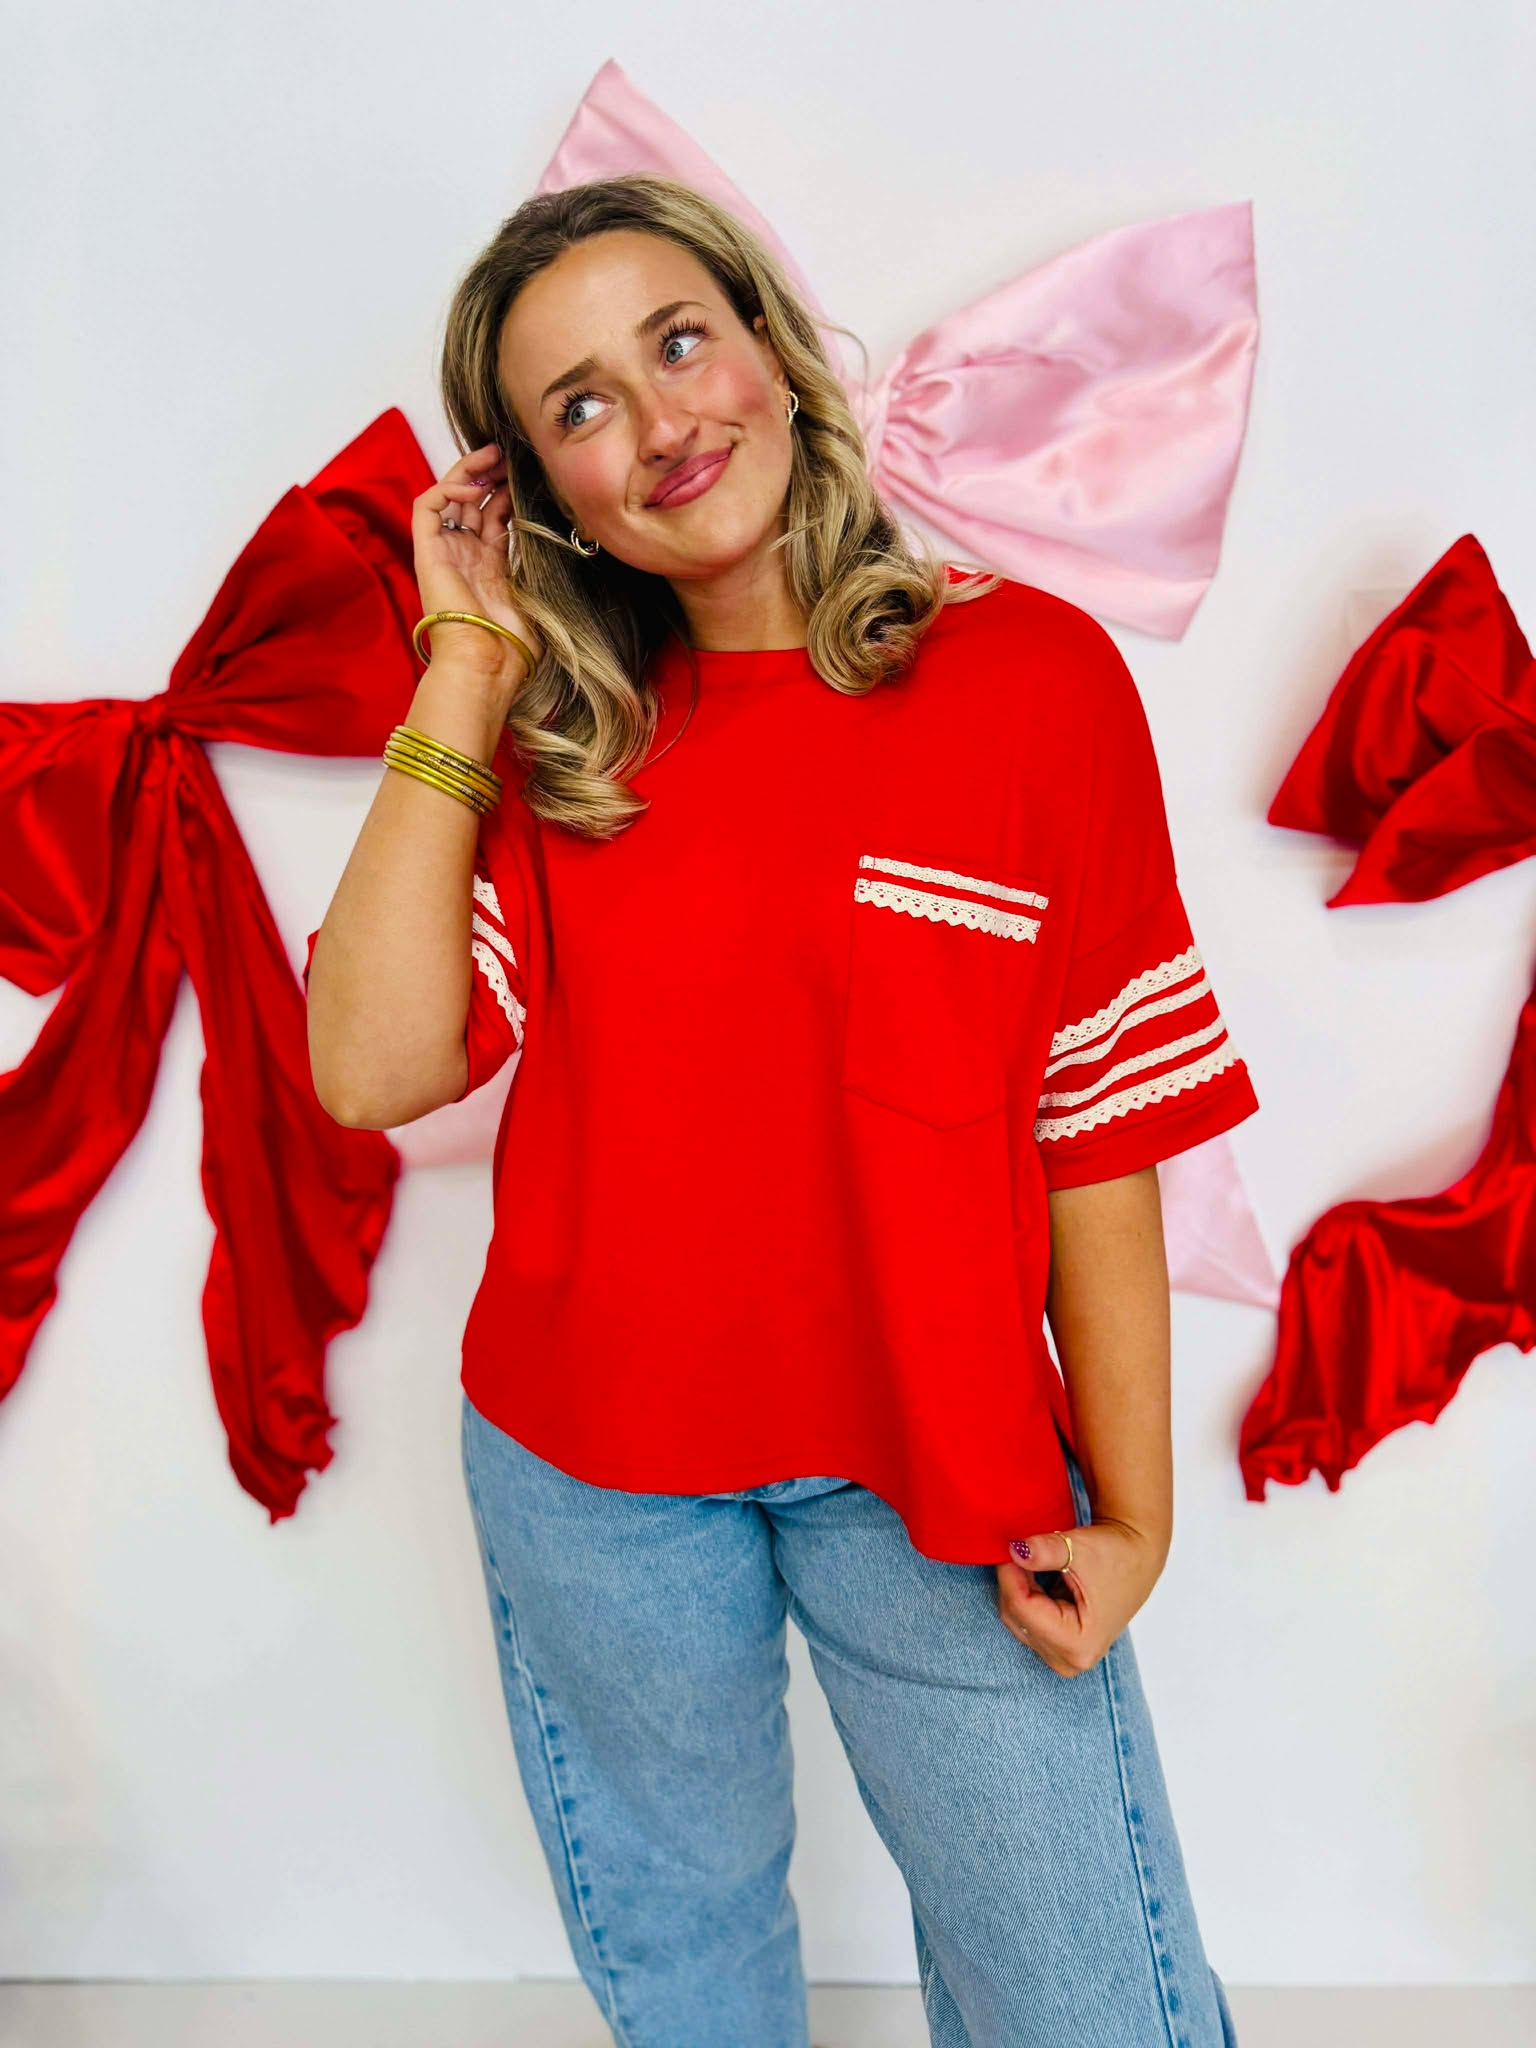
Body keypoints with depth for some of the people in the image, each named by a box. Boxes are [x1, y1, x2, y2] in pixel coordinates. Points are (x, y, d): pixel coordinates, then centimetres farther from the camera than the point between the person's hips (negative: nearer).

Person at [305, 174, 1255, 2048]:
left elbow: (1101, 1128, -8)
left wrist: (1129, 1513, -6)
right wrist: (468, 663, -12)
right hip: (585, 1469, 3)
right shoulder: (560, 733, -2)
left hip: (933, 1473, -2)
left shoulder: (1033, 677, -9)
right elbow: (374, 1068, -15)